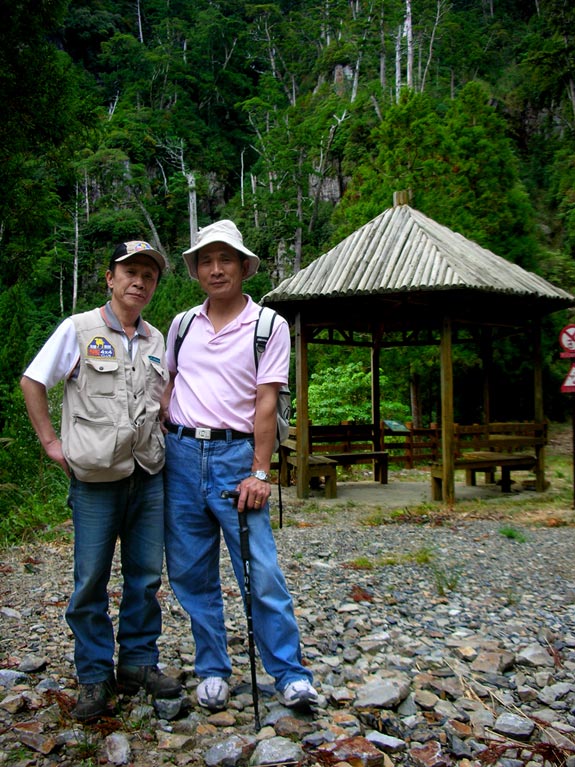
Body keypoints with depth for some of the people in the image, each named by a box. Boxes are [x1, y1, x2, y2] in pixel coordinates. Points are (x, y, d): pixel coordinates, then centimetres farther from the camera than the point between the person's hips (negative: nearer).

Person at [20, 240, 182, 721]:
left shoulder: (155, 340, 12)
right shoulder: (79, 329, -2)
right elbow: (32, 382, 1)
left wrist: (159, 438, 10)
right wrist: (51, 441, -3)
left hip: (148, 475, 5)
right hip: (96, 477, -4)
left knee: (146, 575, 10)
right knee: (91, 579, 1)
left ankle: (138, 662, 24)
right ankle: (95, 677, 15)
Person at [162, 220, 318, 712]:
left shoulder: (269, 325, 0)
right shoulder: (182, 324, 12)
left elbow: (266, 403, -6)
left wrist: (259, 473, -11)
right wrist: (161, 444, 6)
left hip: (235, 454, -4)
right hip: (181, 454, 4)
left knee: (261, 573, -6)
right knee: (191, 573, 9)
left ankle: (292, 675, 7)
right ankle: (213, 670, 23)